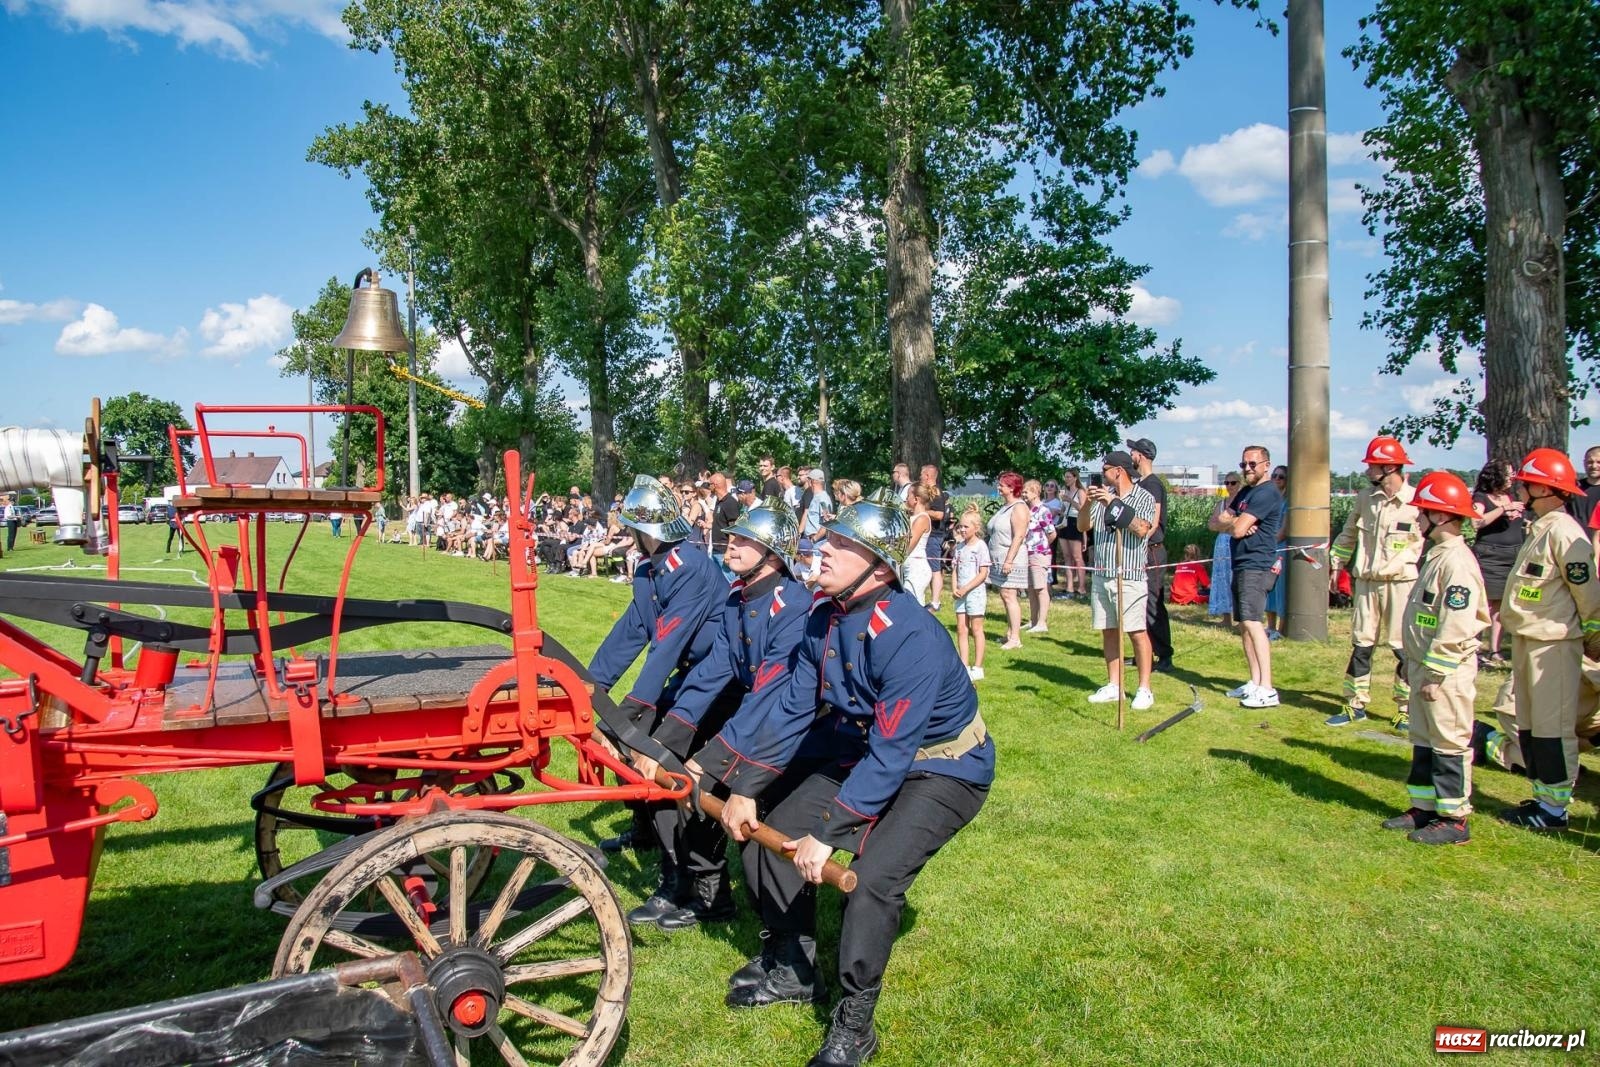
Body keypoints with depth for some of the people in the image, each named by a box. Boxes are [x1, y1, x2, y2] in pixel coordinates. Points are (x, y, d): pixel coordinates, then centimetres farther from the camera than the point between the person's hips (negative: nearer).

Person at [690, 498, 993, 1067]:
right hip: (866, 753, 8)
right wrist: (743, 787, -6)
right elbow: (791, 707, -2)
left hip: (943, 769, -8)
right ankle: (792, 970, 23)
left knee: (872, 875, -25)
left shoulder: (910, 637, -33)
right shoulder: (824, 618, -8)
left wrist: (825, 832, -31)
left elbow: (890, 754, -32)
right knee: (778, 832, 2)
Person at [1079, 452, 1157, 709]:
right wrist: (1088, 504, -10)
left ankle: (1144, 689, 2)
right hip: (1102, 575, 6)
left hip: (1129, 576, -5)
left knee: (1137, 632, -5)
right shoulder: (1103, 496, 11)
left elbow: (1141, 529, -18)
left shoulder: (1144, 498, -3)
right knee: (1108, 631, 9)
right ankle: (1113, 686, 17)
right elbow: (1083, 527, 7)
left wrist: (1114, 504, -20)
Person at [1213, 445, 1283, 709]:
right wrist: (1234, 523, -7)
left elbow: (1238, 528, -18)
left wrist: (1225, 520, 4)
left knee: (1252, 622, -18)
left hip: (1256, 566, -10)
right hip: (1241, 566, 10)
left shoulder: (1266, 493, -11)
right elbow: (1214, 523, 14)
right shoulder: (1245, 492, 21)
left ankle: (1267, 689, -21)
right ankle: (1254, 683, 17)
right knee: (1244, 625, 11)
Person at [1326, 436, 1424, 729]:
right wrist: (1336, 563, 13)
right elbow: (1349, 534, 17)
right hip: (1366, 581, 4)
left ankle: (1407, 708, 15)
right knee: (1361, 644, 9)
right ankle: (1355, 704, 17)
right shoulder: (1365, 497, 6)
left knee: (1404, 648, 3)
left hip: (1400, 583, -4)